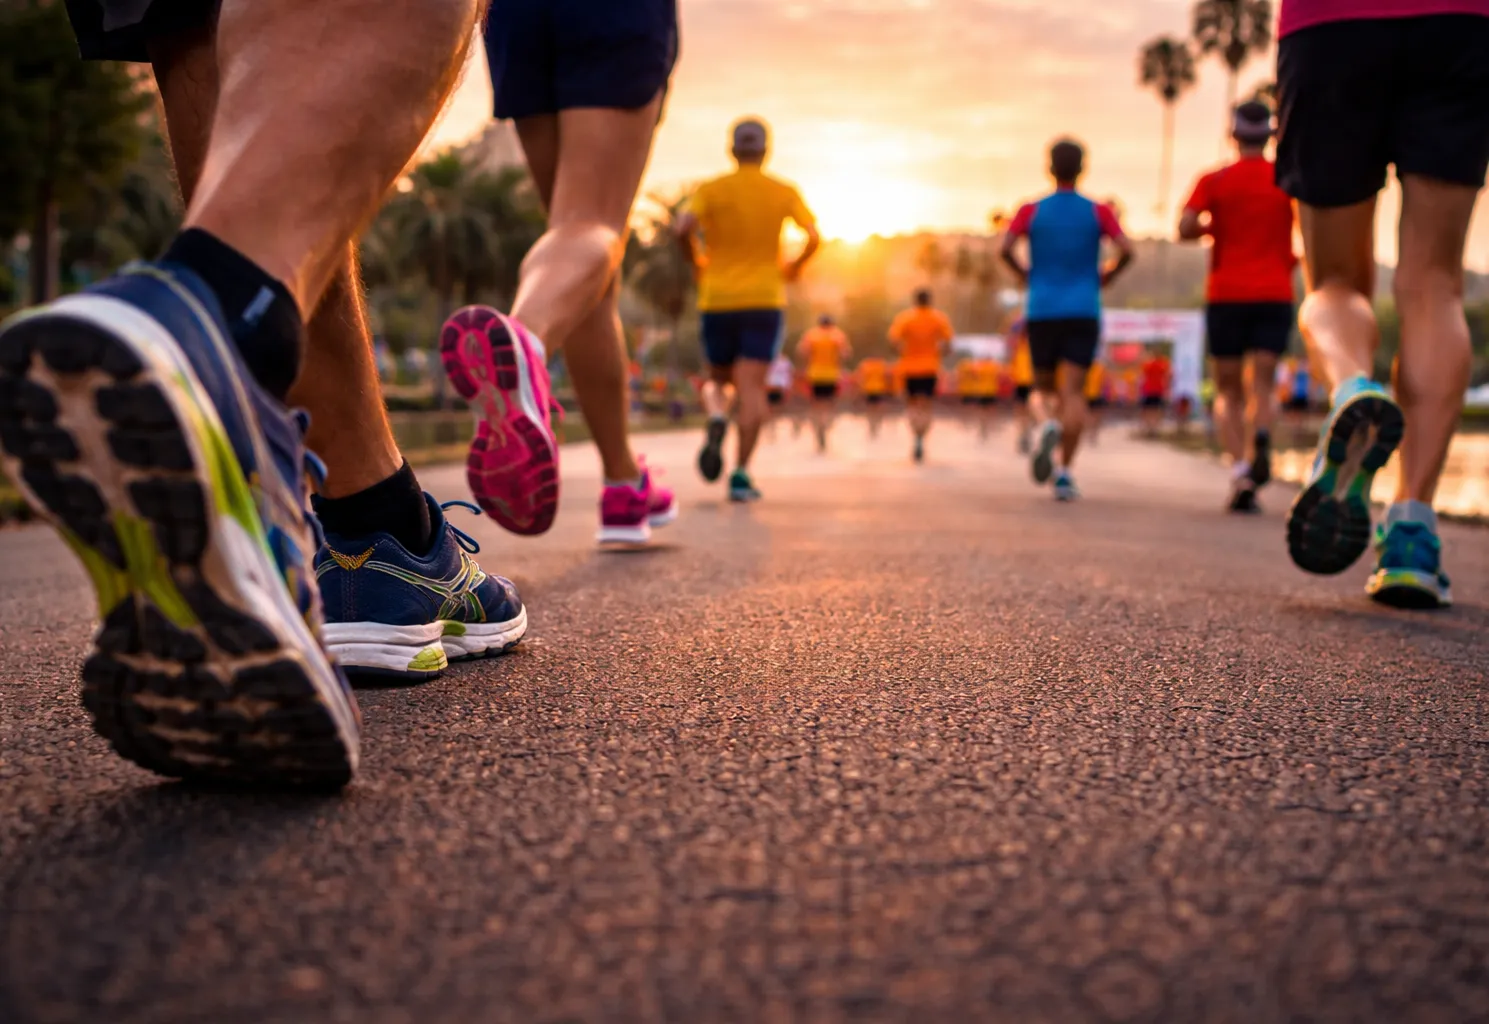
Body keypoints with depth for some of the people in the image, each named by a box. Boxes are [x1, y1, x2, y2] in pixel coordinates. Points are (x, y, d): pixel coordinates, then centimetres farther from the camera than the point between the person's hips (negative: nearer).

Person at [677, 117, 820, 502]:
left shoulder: (711, 190, 1)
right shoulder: (784, 192, 4)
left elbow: (684, 228, -14)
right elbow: (814, 237, -5)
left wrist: (697, 262, 4)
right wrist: (795, 267, 13)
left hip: (717, 301, 1)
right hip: (765, 300, 0)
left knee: (718, 380, 17)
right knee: (751, 386, -2)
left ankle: (717, 421, -17)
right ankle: (741, 473, -12)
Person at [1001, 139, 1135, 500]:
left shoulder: (1032, 211, 4)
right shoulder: (1098, 212, 4)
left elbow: (1005, 248, -9)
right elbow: (1126, 250, -8)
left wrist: (1026, 276, 7)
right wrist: (1106, 277, 9)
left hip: (1041, 312, 1)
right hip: (1083, 312, -1)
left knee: (1043, 387, 14)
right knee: (1074, 391, -2)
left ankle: (1047, 424, -21)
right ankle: (1065, 473, -9)